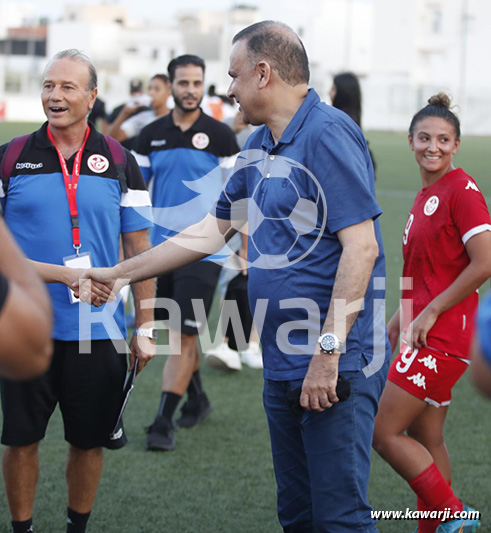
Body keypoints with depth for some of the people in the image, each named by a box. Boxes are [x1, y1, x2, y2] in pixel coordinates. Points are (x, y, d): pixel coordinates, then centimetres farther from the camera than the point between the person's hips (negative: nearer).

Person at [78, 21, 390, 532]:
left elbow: (361, 247, -20)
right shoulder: (258, 146, 16)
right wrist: (120, 273, 28)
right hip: (282, 369, 9)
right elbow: (212, 230, 26)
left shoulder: (328, 134, -13)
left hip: (336, 366, -9)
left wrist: (328, 350, -22)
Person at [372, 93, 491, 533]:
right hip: (424, 334, 9)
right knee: (427, 439, 12)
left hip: (443, 333, -9)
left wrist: (431, 312, -16)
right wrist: (399, 323, 18)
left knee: (385, 431, -9)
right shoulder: (426, 196, 14)